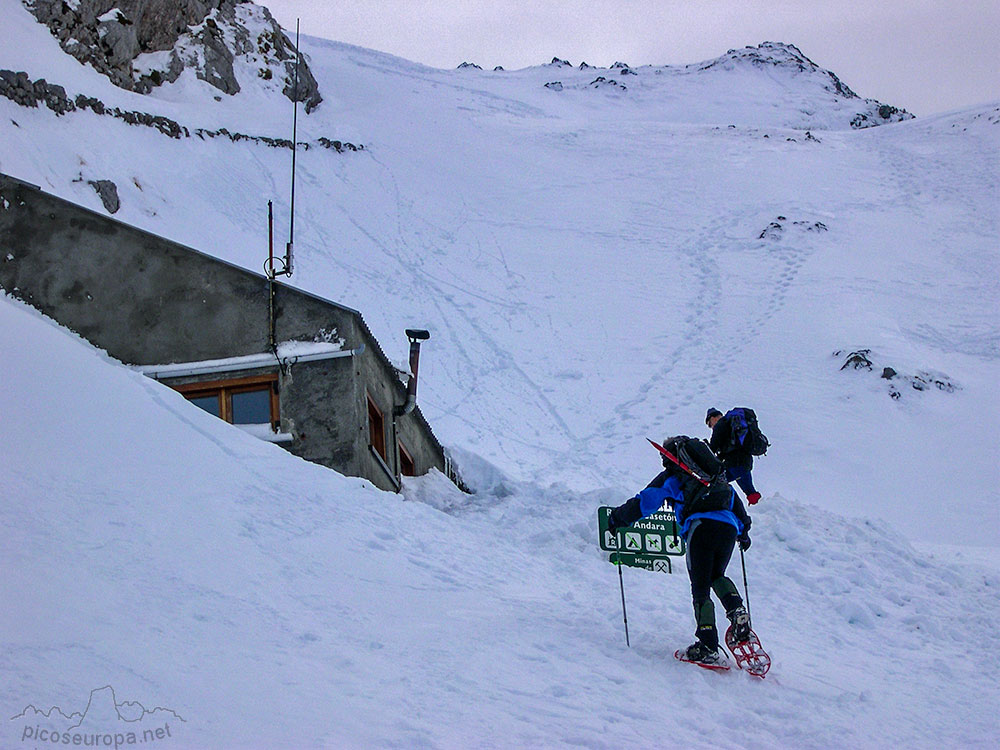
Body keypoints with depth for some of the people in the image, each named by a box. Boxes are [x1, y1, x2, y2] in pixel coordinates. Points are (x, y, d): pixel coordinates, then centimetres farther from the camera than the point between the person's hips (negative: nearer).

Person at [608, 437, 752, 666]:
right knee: (717, 576, 26)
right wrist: (743, 531, 42)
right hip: (729, 527, 5)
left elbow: (645, 501, 13)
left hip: (701, 526, -5)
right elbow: (735, 500, 33)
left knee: (700, 589, -1)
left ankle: (708, 647, -10)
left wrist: (618, 518, 25)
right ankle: (737, 610, -1)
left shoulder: (671, 476, 18)